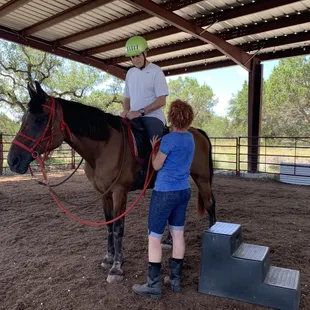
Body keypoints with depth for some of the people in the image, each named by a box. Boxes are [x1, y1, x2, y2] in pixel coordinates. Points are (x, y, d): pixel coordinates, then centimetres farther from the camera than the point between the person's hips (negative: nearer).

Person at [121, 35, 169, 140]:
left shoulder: (156, 71, -3)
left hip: (152, 117, -6)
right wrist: (126, 111, -1)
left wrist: (140, 112, -17)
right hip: (133, 118, 6)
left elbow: (161, 101, -9)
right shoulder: (130, 73, 15)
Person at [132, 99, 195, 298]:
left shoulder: (169, 139, -18)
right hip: (184, 191, 8)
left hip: (165, 193, -8)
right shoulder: (191, 138, 5)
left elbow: (157, 165, -7)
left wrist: (154, 149, 8)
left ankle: (154, 286, 14)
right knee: (178, 234, 15)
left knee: (154, 237, 4)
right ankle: (176, 280, 27)